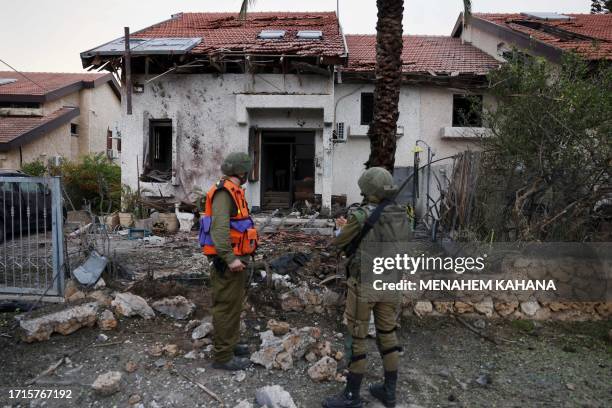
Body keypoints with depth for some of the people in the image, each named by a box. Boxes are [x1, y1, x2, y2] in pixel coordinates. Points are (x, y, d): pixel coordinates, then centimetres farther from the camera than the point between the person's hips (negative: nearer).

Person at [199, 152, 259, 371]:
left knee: (234, 304, 20)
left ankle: (230, 344, 35)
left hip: (235, 258, 10)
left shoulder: (233, 191, 15)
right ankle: (223, 356, 8)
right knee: (227, 306, -2)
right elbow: (219, 227, -27)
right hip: (228, 262, -10)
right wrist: (230, 258, -28)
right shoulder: (224, 191, -17)